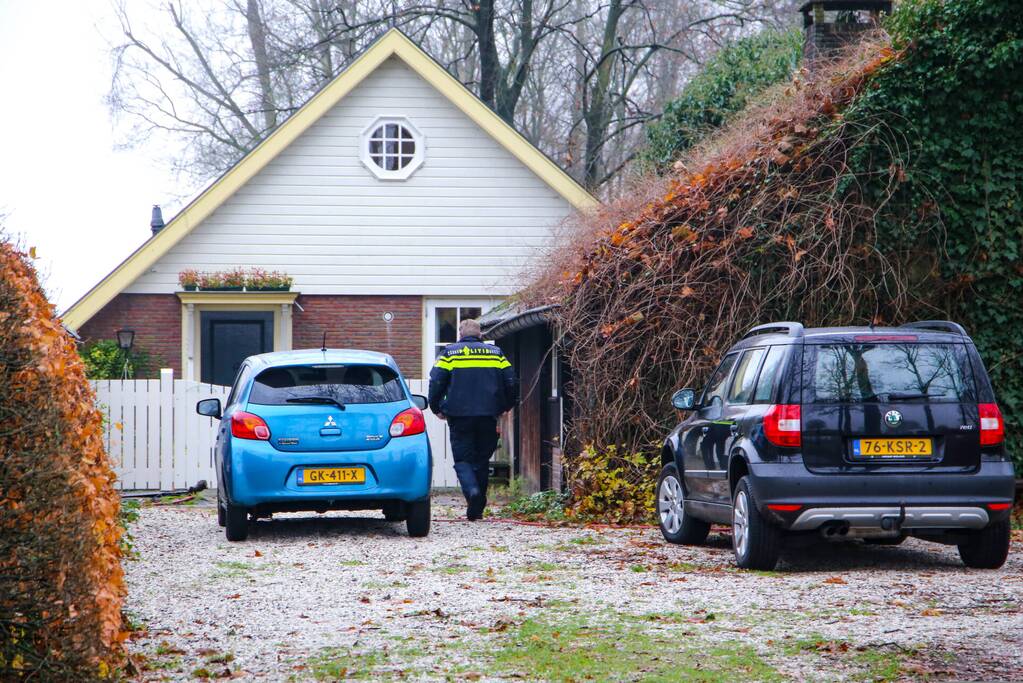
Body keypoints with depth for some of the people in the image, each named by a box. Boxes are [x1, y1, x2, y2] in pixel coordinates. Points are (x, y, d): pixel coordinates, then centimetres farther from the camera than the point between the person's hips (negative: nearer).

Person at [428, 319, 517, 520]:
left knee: (462, 459, 3)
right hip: (488, 417, 2)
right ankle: (477, 508, 12)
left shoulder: (449, 353, 3)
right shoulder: (495, 353, 10)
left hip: (460, 416, -2)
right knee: (482, 460, 12)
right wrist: (506, 406, 23)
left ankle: (472, 490, -26)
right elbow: (511, 382, 7)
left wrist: (437, 408, 11)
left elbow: (436, 382, -3)